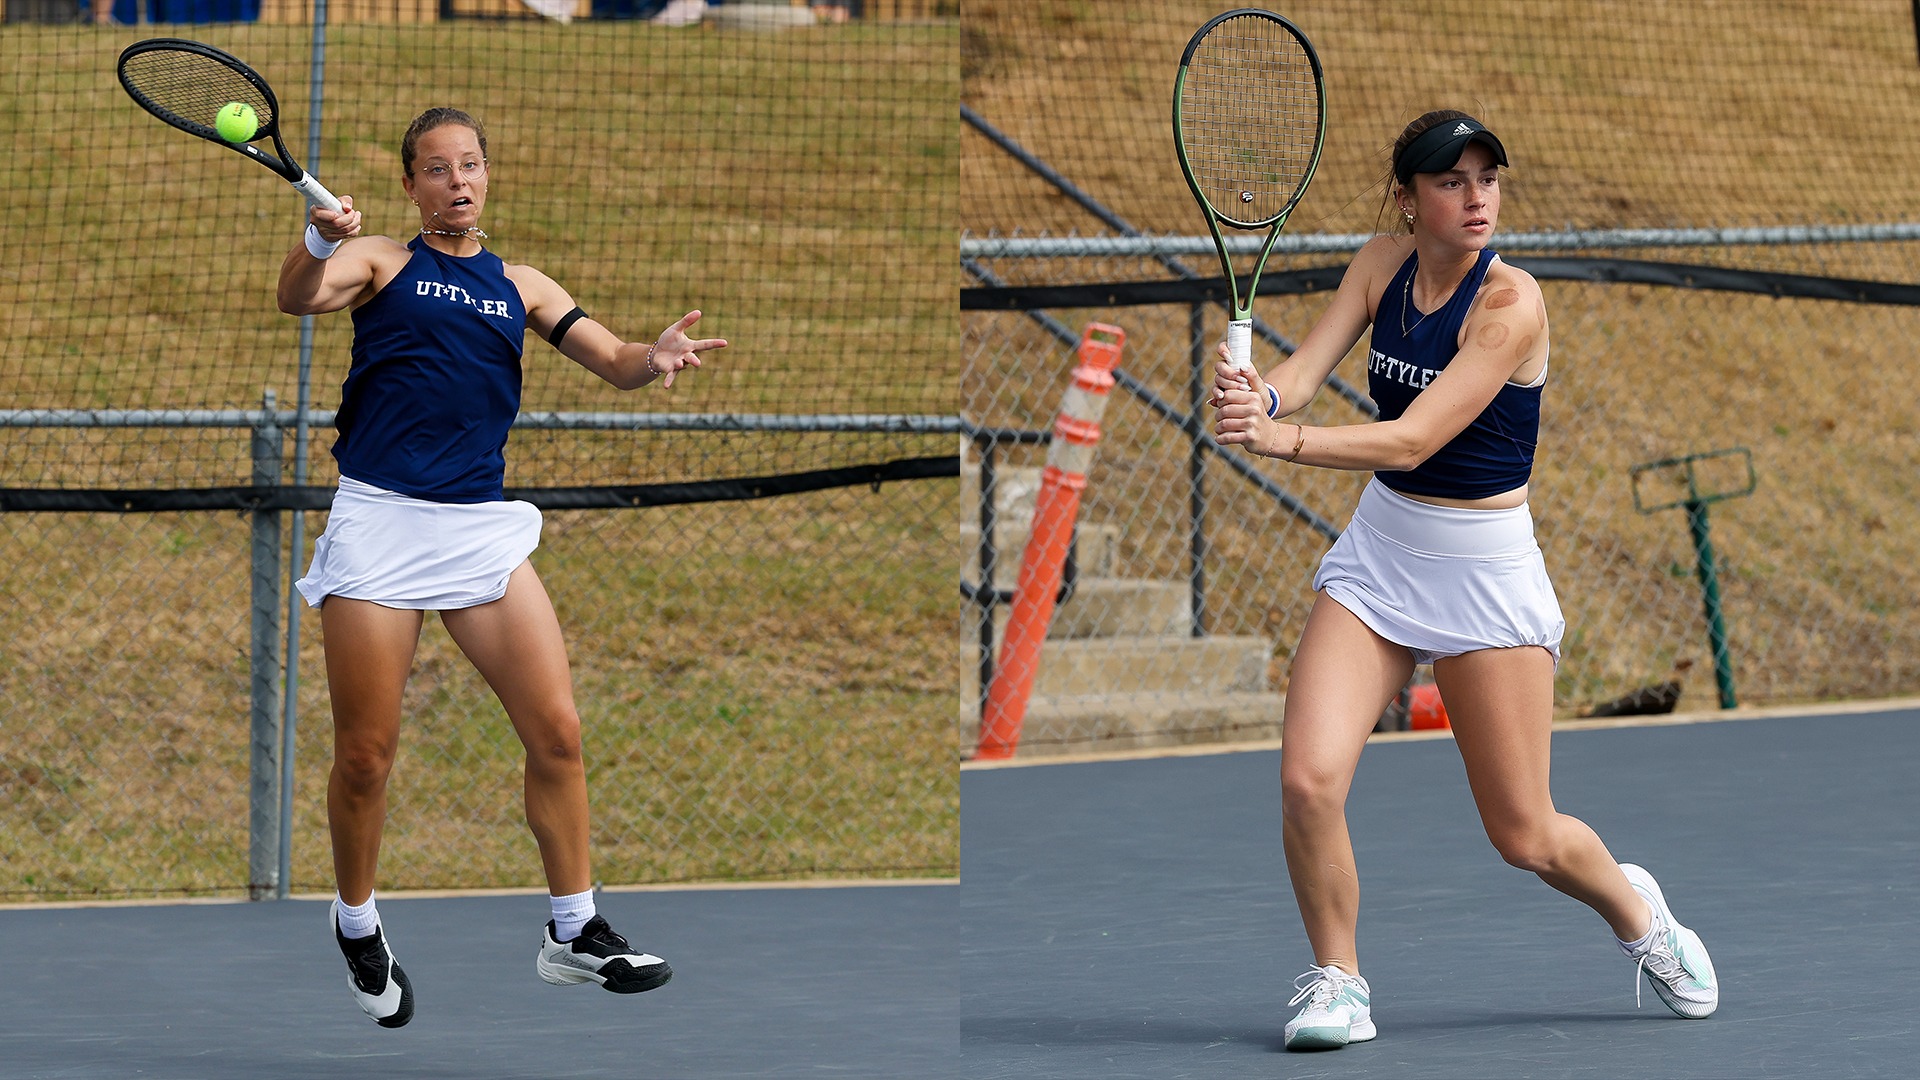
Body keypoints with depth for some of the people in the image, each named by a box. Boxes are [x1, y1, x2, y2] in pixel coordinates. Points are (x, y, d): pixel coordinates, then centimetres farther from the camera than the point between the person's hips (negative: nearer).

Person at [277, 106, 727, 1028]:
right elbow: (300, 297, -14)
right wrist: (319, 241, -36)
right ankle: (357, 927, 21)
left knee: (556, 733, -3)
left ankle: (574, 934, 7)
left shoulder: (519, 286, 16)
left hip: (482, 527, 4)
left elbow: (614, 363, 10)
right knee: (365, 755, 0)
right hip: (379, 522, -4)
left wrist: (655, 359, -15)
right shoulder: (380, 261, 6)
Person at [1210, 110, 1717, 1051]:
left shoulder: (1511, 302, -21)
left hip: (1485, 567, -4)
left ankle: (1636, 912, 36)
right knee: (1308, 780, -15)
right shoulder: (1383, 264, -1)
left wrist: (1284, 440, -43)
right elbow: (1307, 368, -12)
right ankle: (1336, 979, 7)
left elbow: (1412, 440, -28)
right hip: (1378, 550, 4)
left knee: (1524, 837, 3)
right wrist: (1258, 394, -37)